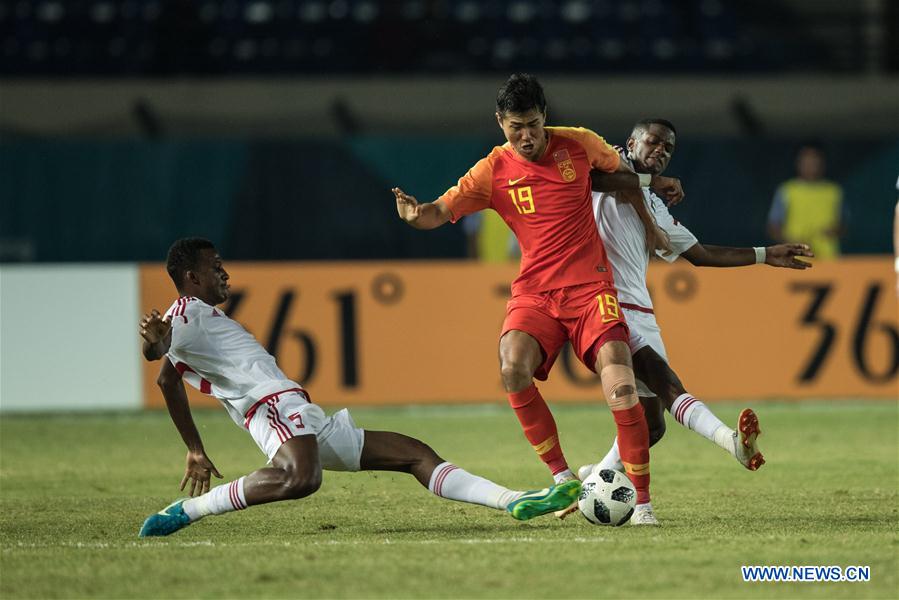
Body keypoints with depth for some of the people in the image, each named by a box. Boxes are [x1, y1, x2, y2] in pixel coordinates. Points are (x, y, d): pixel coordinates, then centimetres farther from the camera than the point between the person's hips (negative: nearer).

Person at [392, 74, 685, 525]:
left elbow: (619, 173, 23)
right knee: (513, 368, -29)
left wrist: (655, 184, 20)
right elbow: (441, 212, -5)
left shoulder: (578, 144, 1)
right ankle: (560, 475, -14)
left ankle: (642, 501, -4)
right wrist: (414, 214, -24)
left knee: (620, 387, -18)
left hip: (590, 288, 0)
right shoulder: (493, 171, -1)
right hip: (534, 292, 0)